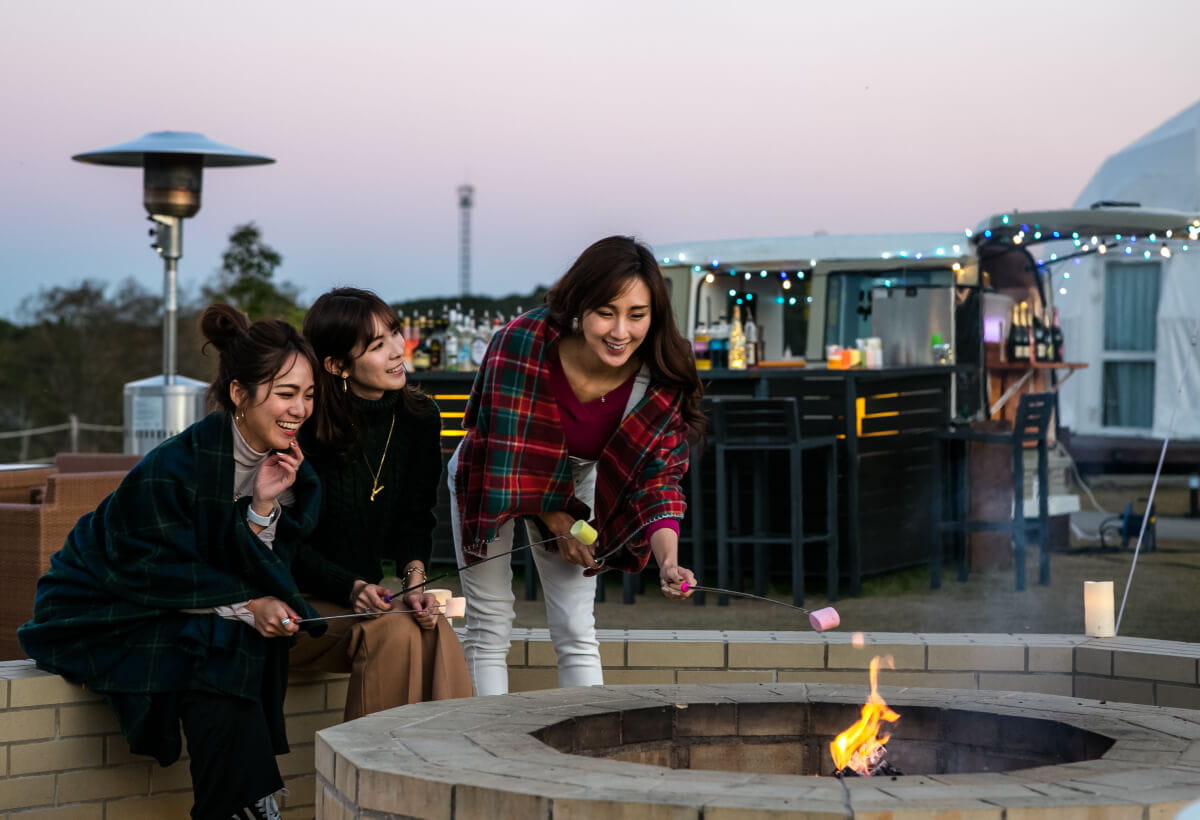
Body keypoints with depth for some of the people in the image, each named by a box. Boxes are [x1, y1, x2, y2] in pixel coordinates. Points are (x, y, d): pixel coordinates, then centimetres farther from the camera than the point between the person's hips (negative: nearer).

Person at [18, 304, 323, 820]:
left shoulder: (284, 465, -3)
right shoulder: (175, 468, -26)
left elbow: (259, 574, -5)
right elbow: (157, 574, -20)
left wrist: (264, 507, -20)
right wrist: (244, 605, -24)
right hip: (100, 616, -6)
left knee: (254, 636, -23)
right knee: (219, 649, -29)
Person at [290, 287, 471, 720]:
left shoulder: (419, 418, 2)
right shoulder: (304, 427, -14)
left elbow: (416, 520, 6)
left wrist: (414, 579, -14)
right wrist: (351, 588, -24)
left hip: (365, 598, 5)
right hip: (294, 605, -5)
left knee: (433, 629, -27)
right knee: (392, 630, -31)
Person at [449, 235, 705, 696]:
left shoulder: (664, 382, -26)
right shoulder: (523, 342, -35)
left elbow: (660, 477, -21)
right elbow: (505, 448, -23)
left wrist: (668, 561, -38)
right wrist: (557, 524, -15)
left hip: (575, 485, 2)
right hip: (492, 480, -2)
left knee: (577, 632, 2)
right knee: (489, 630, -1)